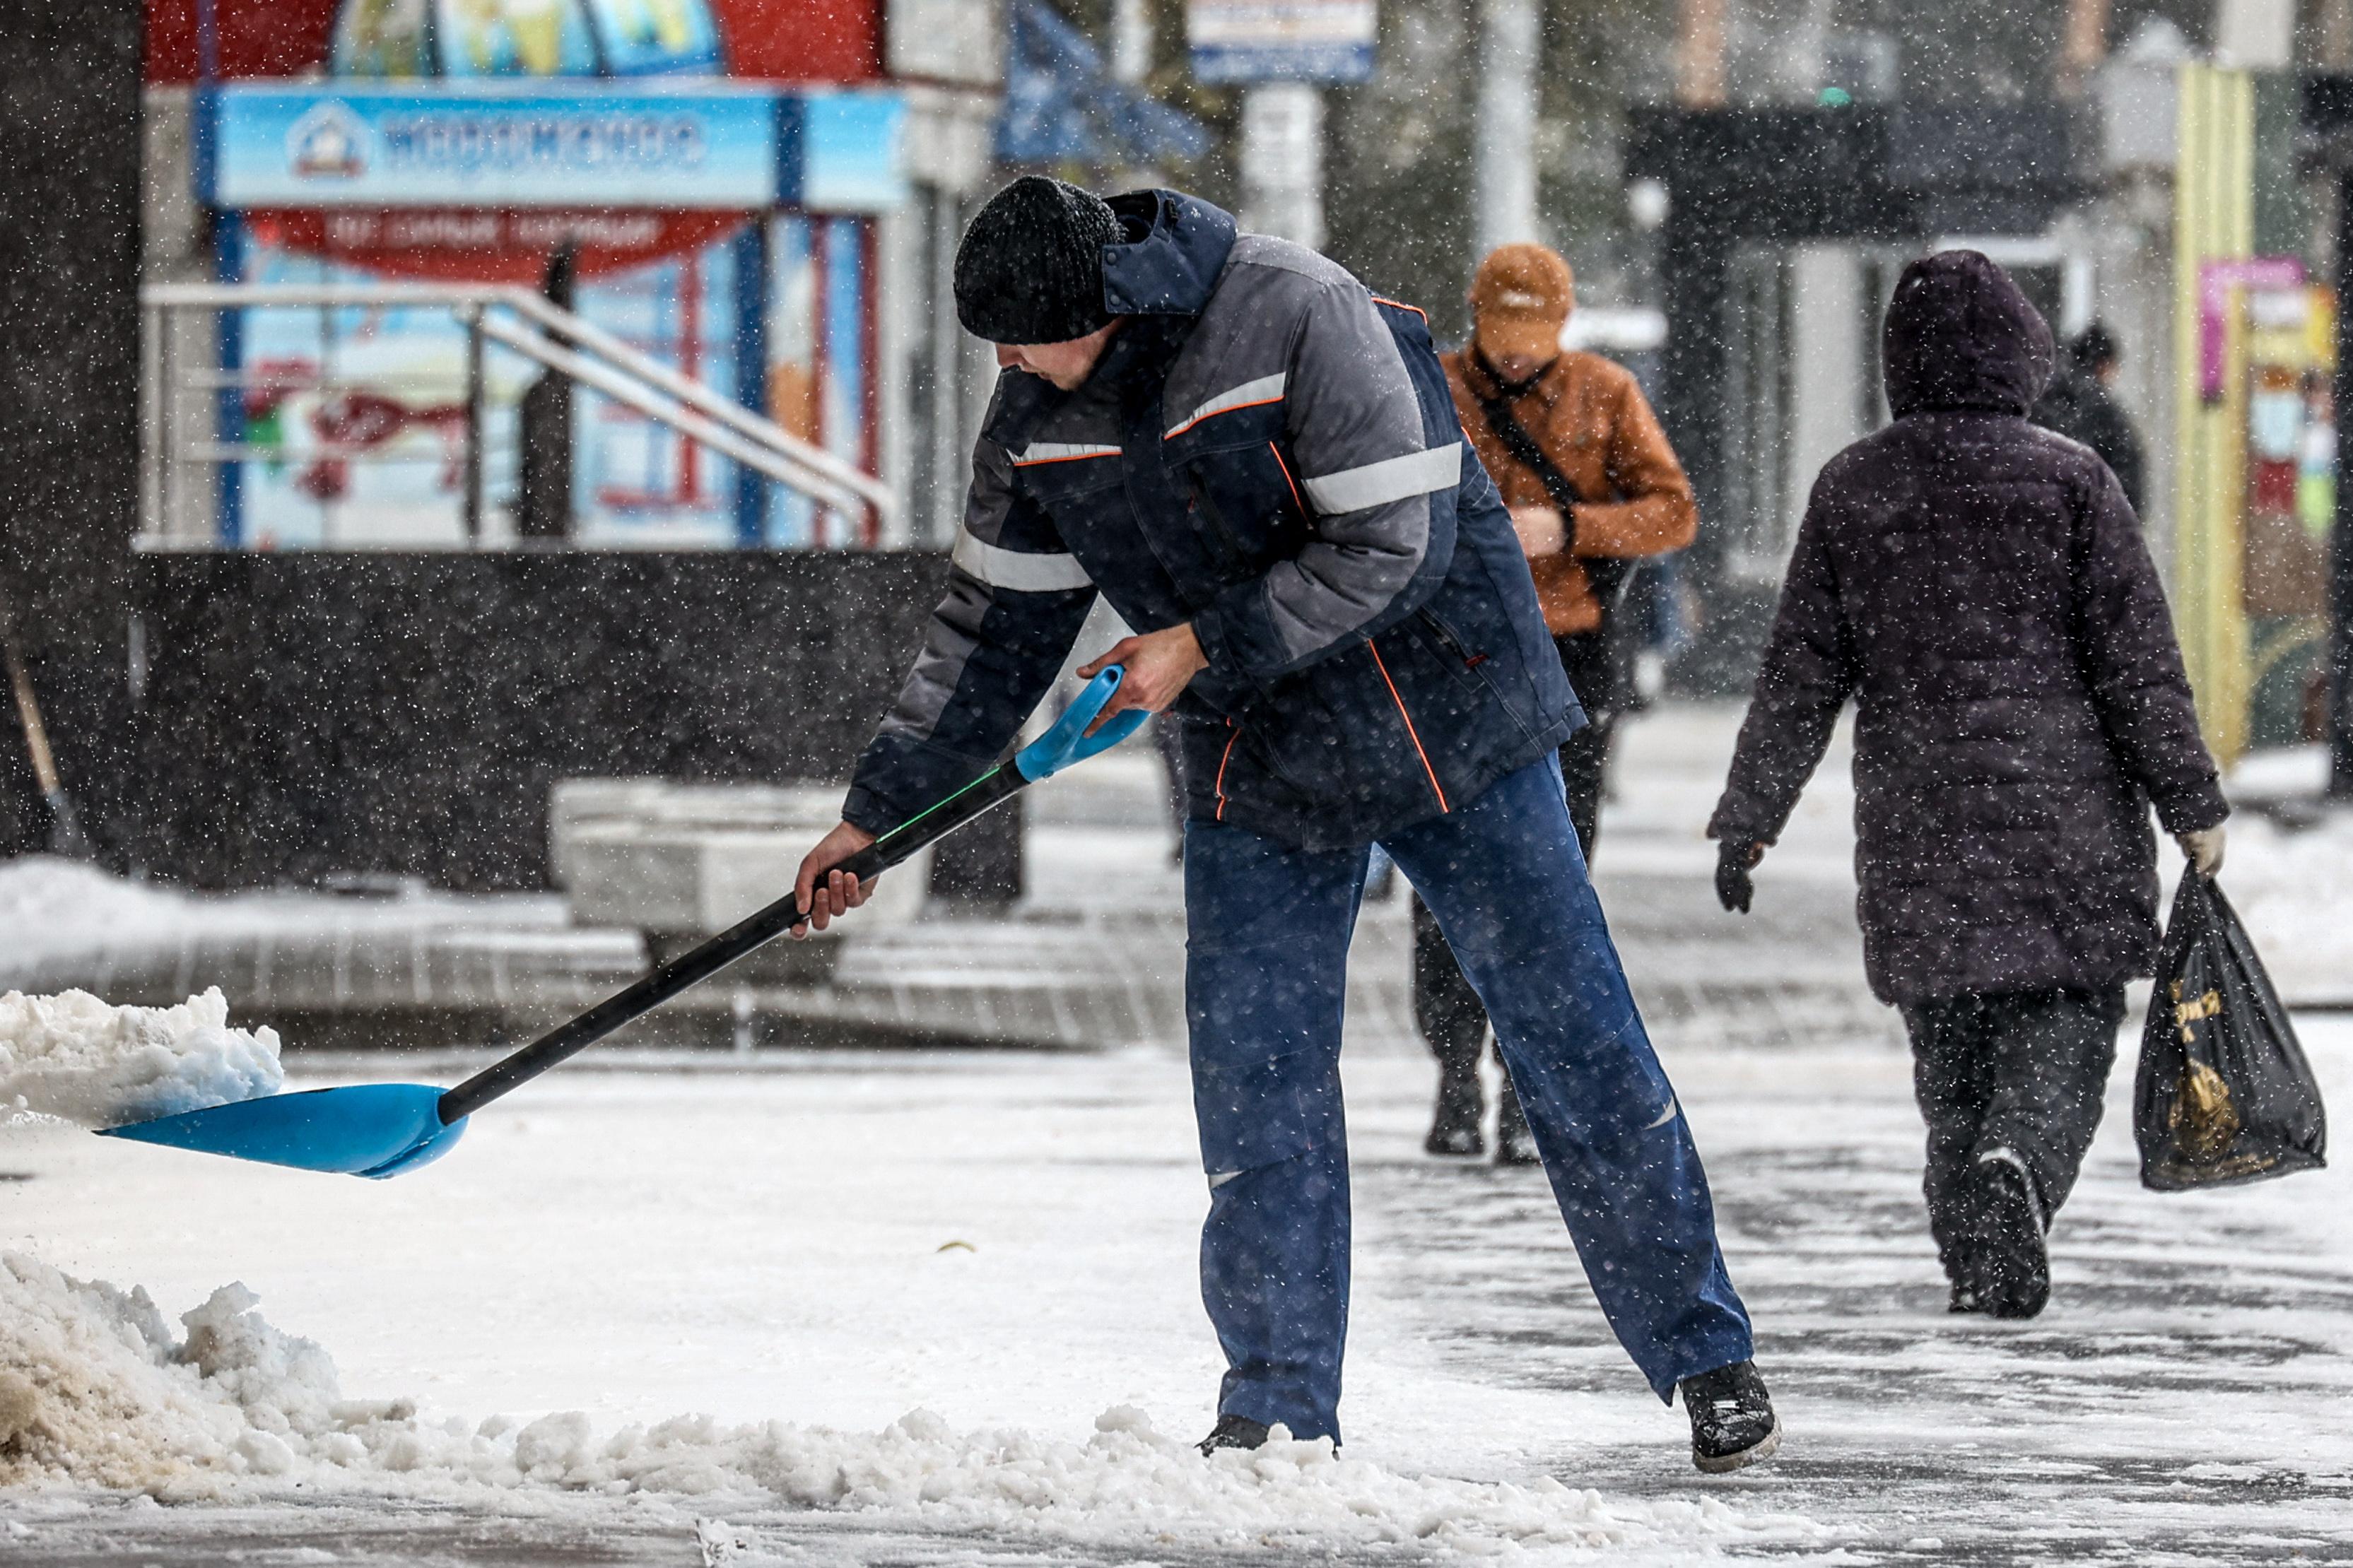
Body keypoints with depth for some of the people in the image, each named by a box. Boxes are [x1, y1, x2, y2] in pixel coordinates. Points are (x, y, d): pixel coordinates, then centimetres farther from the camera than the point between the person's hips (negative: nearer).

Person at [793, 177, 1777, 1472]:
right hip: (1257, 777, 5)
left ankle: (1705, 1361, 12)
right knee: (1255, 1085, -2)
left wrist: (1208, 646, -24)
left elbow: (1392, 549, -23)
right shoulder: (1036, 416, -4)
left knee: (1574, 1045, 1)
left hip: (1444, 720, -5)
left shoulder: (1303, 321, -24)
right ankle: (1278, 1413, 7)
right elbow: (993, 626, 6)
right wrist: (877, 813, 6)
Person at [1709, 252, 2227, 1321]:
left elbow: (1801, 673, 5)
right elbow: (2139, 660, -5)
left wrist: (1748, 818, 11)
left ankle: (1977, 1268, 9)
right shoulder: (2070, 479, -4)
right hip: (2065, 814, -2)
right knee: (2065, 1026, 4)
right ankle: (2020, 1164, -25)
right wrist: (2192, 803, -2)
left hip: (1914, 828, 2)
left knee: (1949, 1051, 13)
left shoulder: (1851, 489, 3)